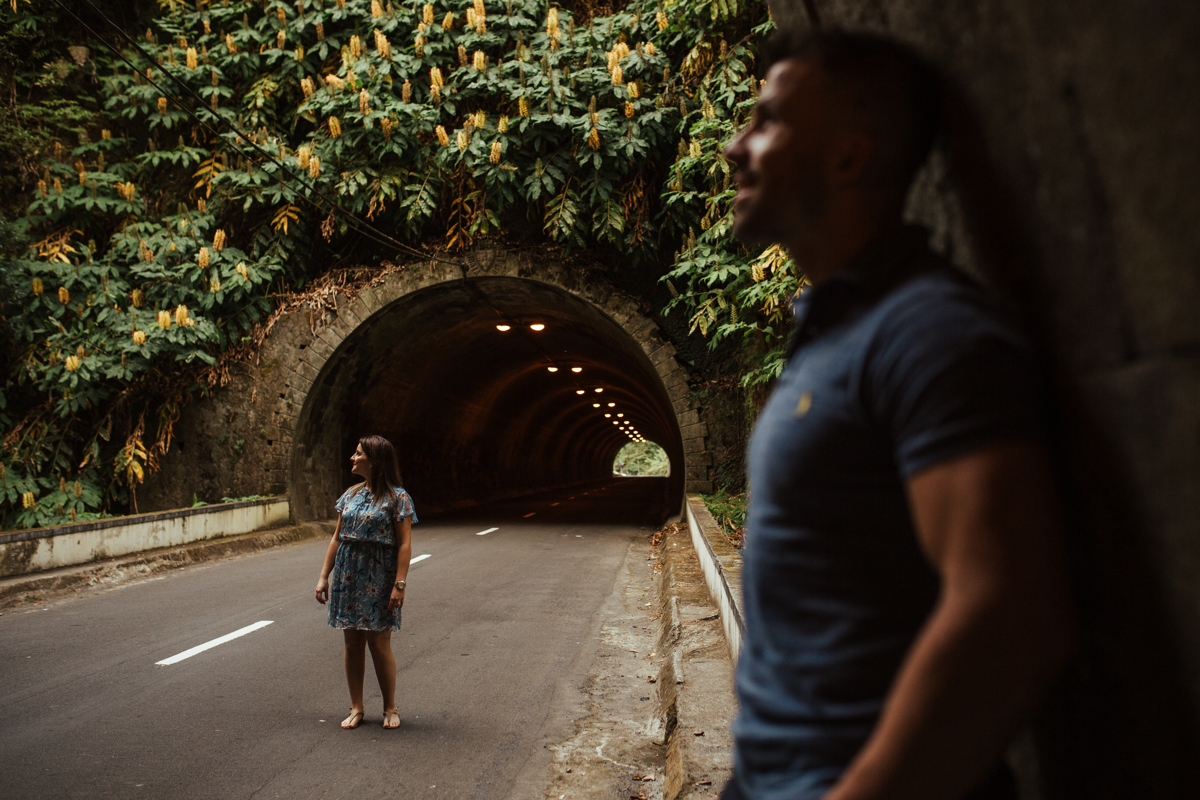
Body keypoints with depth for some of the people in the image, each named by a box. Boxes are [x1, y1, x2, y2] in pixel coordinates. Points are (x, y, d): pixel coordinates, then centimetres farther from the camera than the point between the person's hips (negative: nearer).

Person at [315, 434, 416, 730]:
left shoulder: (397, 497, -7)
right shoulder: (350, 495, 11)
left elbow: (404, 544, -10)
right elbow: (337, 538, 14)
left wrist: (399, 585, -17)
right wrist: (324, 576, 8)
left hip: (378, 577, -5)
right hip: (347, 575, 5)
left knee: (379, 643, -1)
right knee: (352, 642, 8)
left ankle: (390, 707, 16)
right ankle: (356, 707, 20)